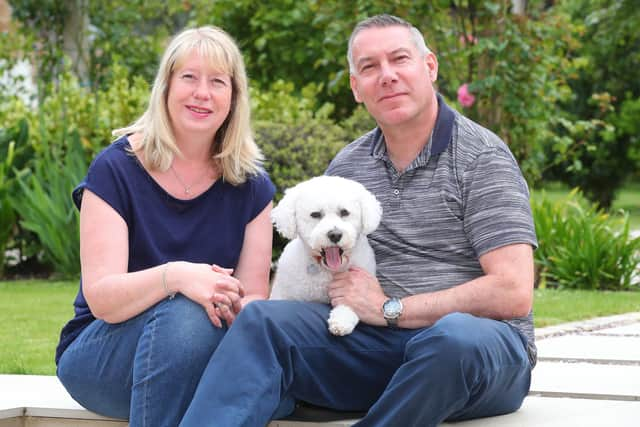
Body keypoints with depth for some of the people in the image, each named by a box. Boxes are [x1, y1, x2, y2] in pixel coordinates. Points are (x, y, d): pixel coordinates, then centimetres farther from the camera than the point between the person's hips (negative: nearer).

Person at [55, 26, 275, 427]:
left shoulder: (250, 183, 2)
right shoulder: (116, 169, -8)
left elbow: (254, 297, -3)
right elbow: (100, 299, -17)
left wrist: (233, 309, -29)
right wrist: (173, 276, -38)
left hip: (205, 353, 2)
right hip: (99, 355, -2)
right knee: (185, 314, -36)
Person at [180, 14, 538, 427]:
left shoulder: (482, 157, -5)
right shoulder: (346, 167, 13)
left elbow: (513, 294, -15)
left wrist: (390, 308, -12)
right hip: (377, 344, 5)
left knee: (454, 338, -39)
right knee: (263, 320, -18)